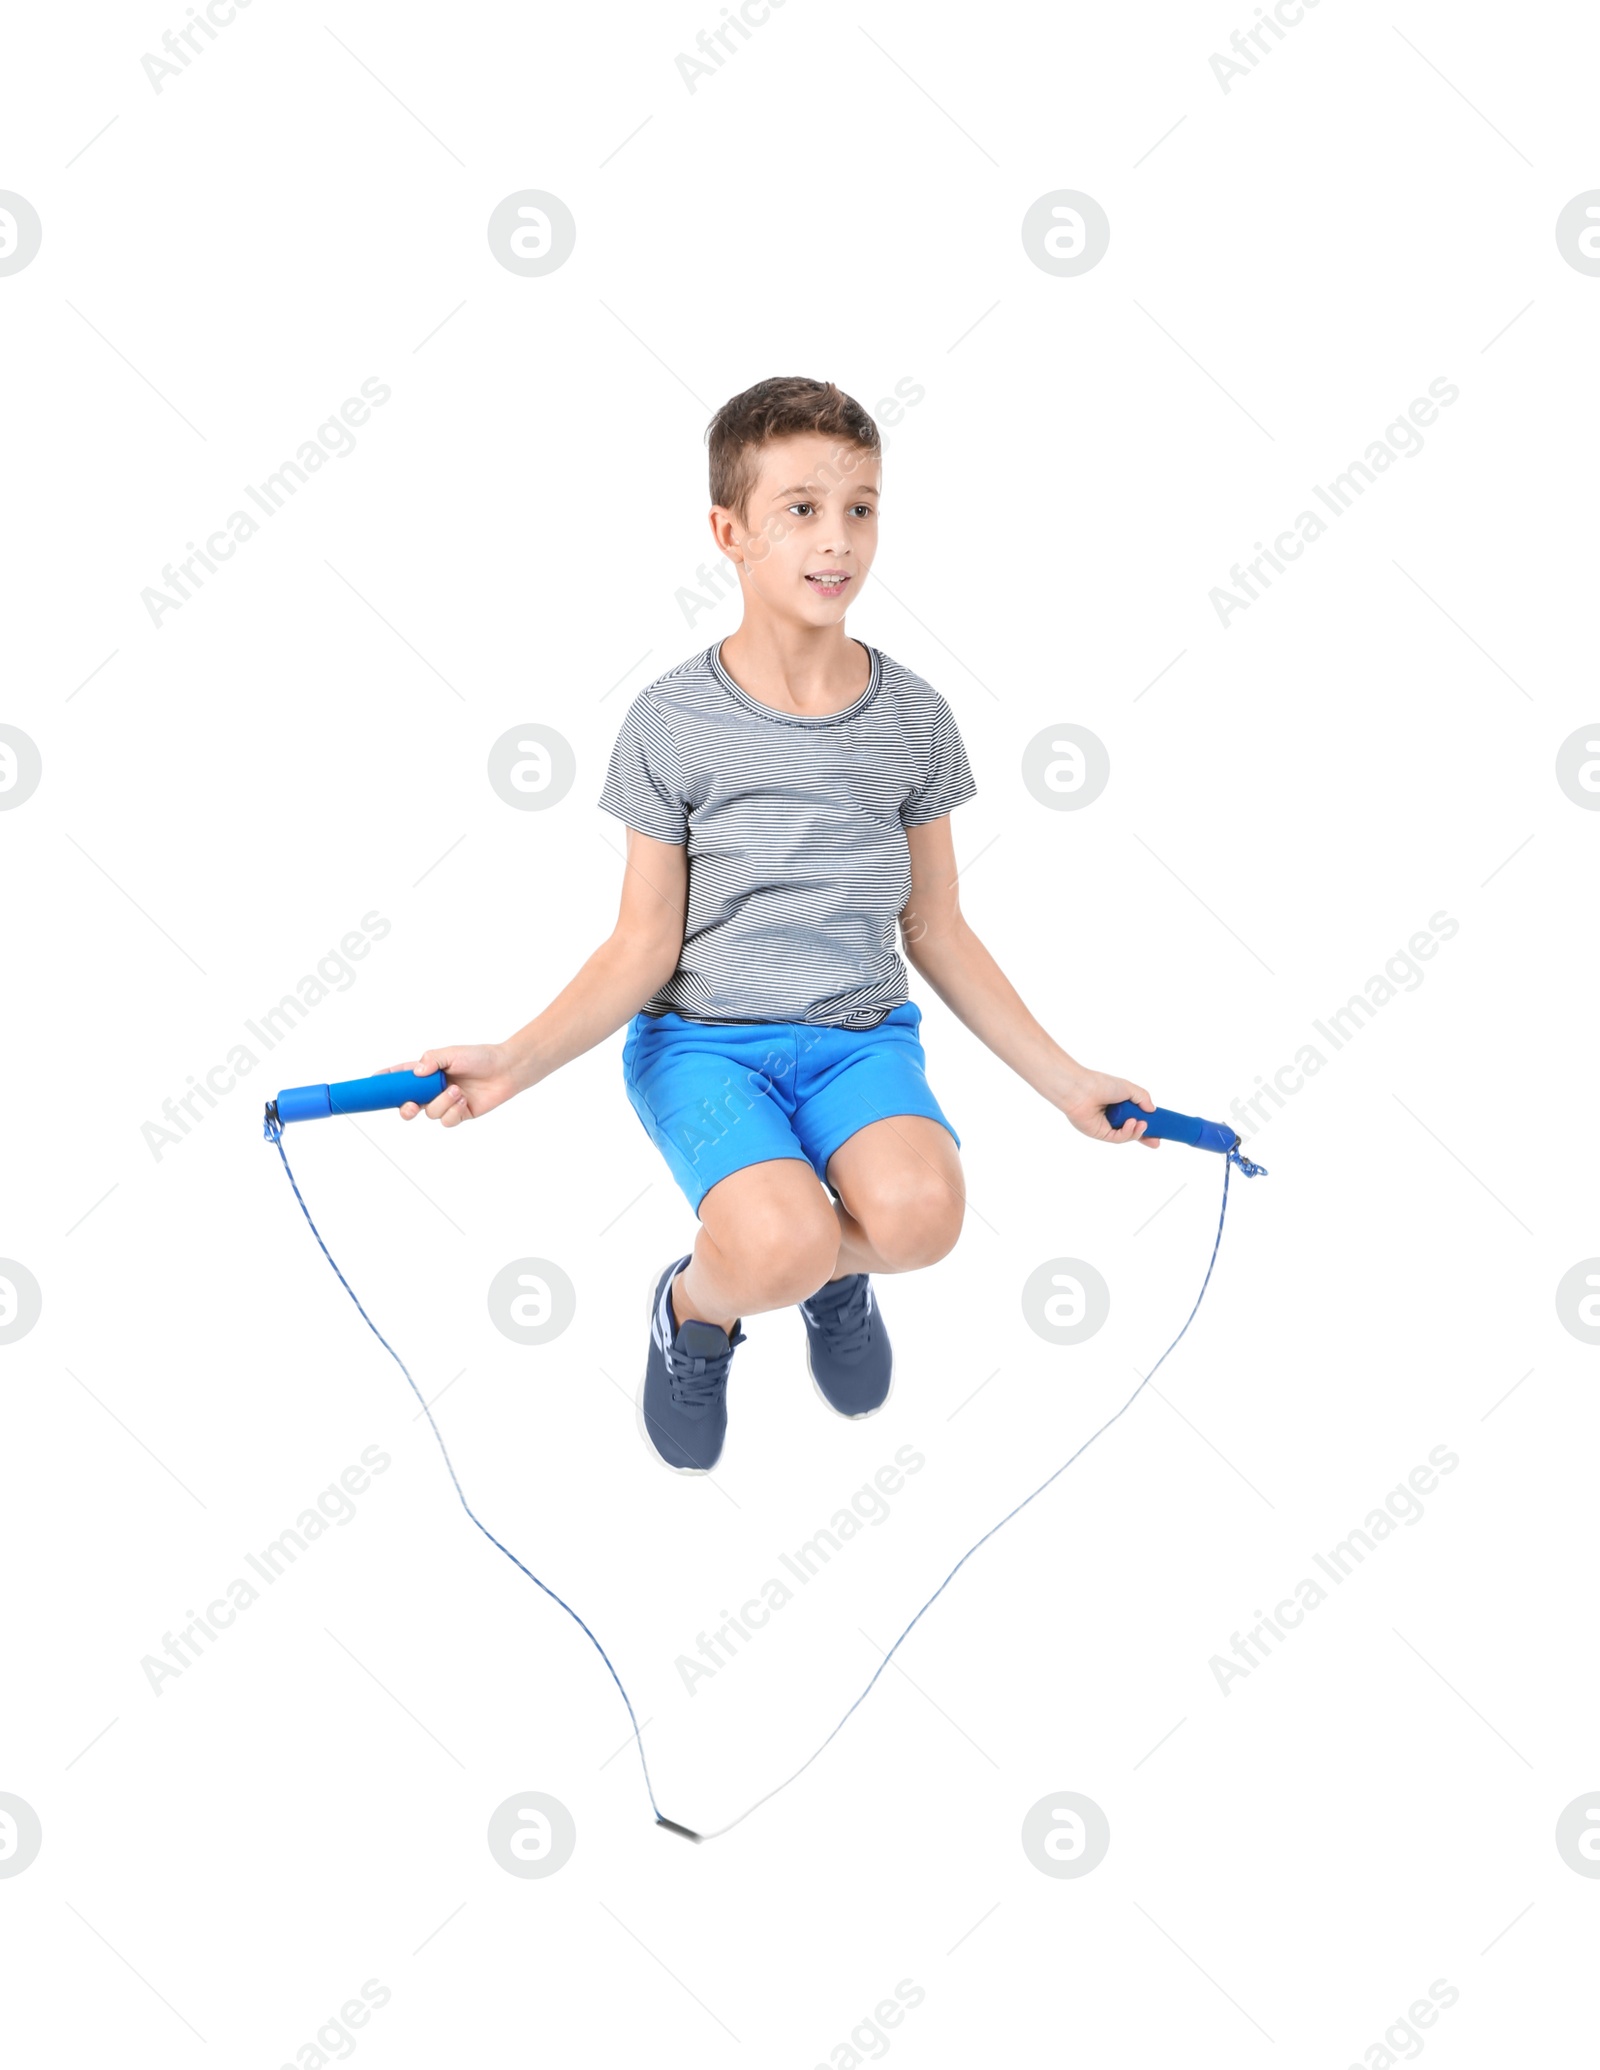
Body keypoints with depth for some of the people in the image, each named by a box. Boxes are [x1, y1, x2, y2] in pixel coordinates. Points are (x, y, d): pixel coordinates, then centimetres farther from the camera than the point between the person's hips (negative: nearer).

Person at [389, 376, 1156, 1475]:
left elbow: (937, 930, 10)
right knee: (778, 1245, -31)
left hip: (860, 1033, 2)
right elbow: (644, 948, -4)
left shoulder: (913, 716, 2)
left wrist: (1064, 1078, 7)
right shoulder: (674, 718, -5)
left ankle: (838, 1268, 8)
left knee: (920, 1211, -30)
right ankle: (694, 1309, 7)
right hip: (703, 1034, -2)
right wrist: (517, 1060, -19)